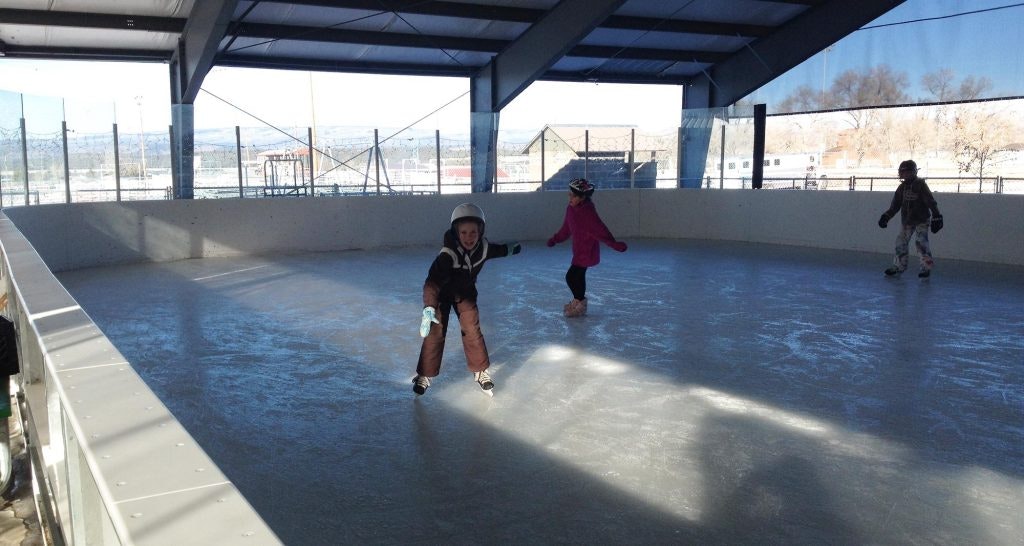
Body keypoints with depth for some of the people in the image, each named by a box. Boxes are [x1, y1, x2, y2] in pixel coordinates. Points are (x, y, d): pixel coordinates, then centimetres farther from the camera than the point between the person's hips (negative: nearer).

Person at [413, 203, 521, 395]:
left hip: (465, 292, 4)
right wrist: (429, 309, -55)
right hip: (442, 292, -4)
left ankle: (480, 371, 18)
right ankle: (424, 375, 8)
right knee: (435, 332, -5)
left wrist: (510, 248, 24)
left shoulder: (483, 247, -22)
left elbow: (495, 250, 4)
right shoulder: (448, 254, -39)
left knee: (472, 329, 2)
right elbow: (432, 282, -43)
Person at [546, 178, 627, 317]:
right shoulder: (571, 209, 2)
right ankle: (579, 302, 36)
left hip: (587, 251, -8)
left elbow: (601, 230, -25)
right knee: (579, 276, 19)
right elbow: (566, 228, 17)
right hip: (579, 250, 8)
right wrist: (555, 239, 24)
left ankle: (580, 302, 12)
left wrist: (614, 244, -30)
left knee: (571, 276, -8)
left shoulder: (588, 212, -24)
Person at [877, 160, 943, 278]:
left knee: (921, 242, -13)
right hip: (907, 221, 6)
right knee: (901, 242, 5)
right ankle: (899, 266, 17)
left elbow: (931, 202, -16)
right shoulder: (902, 187, 5)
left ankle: (926, 268, -5)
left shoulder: (920, 185, -13)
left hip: (921, 220, -6)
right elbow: (895, 205, 9)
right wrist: (886, 216, 1)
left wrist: (936, 217, -20)